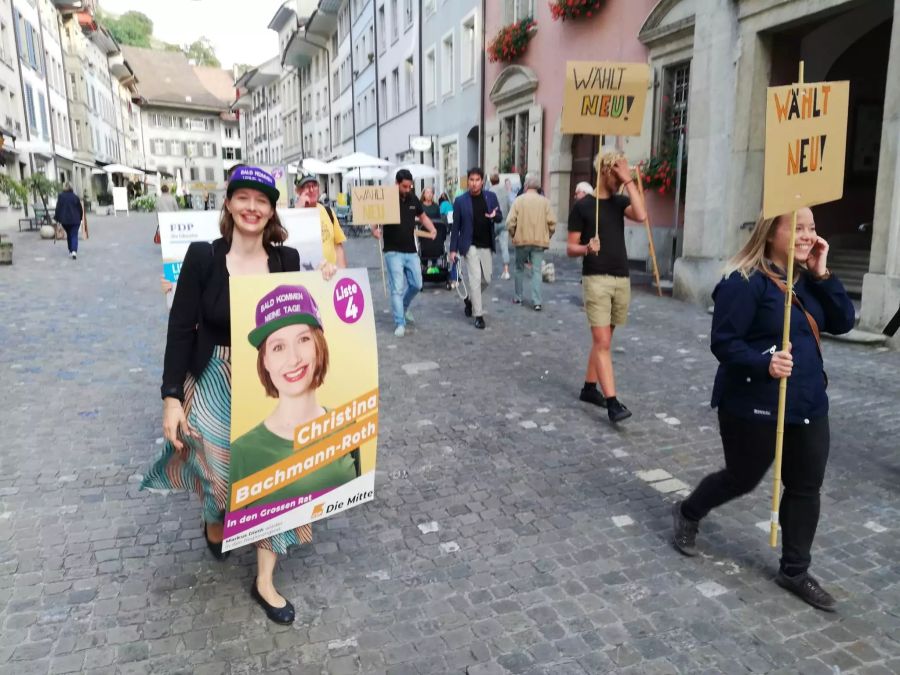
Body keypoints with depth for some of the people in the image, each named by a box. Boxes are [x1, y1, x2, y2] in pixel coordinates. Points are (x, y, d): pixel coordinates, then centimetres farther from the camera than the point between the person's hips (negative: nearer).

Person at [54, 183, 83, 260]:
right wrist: (80, 218, 17)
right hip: (75, 220, -1)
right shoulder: (75, 197, -1)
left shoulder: (60, 196, -3)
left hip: (65, 220, 1)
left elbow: (58, 208, -3)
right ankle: (74, 251, -23)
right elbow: (80, 209, 4)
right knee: (74, 235, -3)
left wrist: (57, 218, 4)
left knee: (69, 235, 18)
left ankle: (71, 251, 22)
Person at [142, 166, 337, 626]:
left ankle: (264, 580, 20)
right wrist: (172, 397, -12)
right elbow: (181, 328, -9)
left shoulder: (287, 260, -4)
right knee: (223, 470, 6)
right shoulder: (202, 256, -10)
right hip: (215, 383, -2)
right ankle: (214, 520, 47)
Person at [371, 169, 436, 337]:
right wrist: (375, 230, -27)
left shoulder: (413, 199, 4)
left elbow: (422, 216, 17)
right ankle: (400, 323, 1)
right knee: (397, 288, -6)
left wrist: (432, 229, -2)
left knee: (416, 285, 10)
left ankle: (403, 308, 36)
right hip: (393, 252, -5)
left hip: (411, 250, 5)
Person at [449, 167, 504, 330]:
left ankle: (470, 299, 40)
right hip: (470, 246, -4)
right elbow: (455, 226, -2)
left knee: (486, 280, 12)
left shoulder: (491, 197, 3)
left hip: (486, 246, 4)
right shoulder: (460, 200, -5)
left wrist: (494, 216, -21)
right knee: (475, 279, -8)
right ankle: (478, 315, 0)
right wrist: (453, 249, -5)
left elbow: (500, 218, 4)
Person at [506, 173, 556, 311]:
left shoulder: (519, 200, -5)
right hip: (539, 241, 1)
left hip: (521, 240, 0)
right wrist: (546, 237, 9)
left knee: (520, 269, 16)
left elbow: (510, 222, -10)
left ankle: (518, 297, 22)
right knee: (536, 271, 2)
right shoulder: (545, 201, -2)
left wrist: (513, 236, 6)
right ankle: (537, 301, -5)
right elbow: (552, 223, -6)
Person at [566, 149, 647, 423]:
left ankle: (589, 388, 26)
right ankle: (612, 403, -12)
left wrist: (629, 181, -9)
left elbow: (640, 215, -12)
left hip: (622, 279, 5)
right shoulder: (582, 206, -2)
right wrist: (586, 248, -23)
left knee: (602, 339, 13)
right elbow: (570, 248, -2)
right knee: (602, 342, -10)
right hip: (596, 279, -5)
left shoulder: (620, 202, 10)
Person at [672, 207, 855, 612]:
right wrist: (764, 364, -35)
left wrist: (822, 274, -7)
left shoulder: (806, 279, 8)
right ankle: (688, 515, 38)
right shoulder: (745, 282, -17)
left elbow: (842, 322, 1)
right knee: (742, 478, 9)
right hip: (753, 405, -7)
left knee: (806, 487, 11)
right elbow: (723, 343, -19)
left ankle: (794, 571, 28)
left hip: (808, 404, 8)